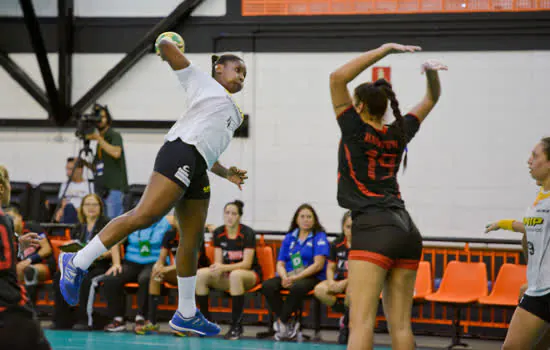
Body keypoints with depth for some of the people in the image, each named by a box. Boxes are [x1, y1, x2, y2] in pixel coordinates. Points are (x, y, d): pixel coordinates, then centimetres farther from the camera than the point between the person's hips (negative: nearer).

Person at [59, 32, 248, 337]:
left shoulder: (231, 113, 34)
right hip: (181, 153, -9)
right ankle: (77, 263, -19)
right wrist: (167, 48, 26)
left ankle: (186, 315, 12)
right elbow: (165, 46, 5)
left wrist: (227, 173, 32)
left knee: (192, 241, 7)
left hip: (196, 170, 9)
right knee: (144, 215, -22)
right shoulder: (200, 80, 12)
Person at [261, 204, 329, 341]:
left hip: (312, 277, -4)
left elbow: (318, 264, -9)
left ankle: (281, 321, -20)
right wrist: (285, 277, -13)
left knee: (297, 287, -39)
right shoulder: (289, 238, 16)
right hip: (289, 277, 5)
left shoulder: (319, 237, 2)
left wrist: (296, 278, -18)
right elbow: (280, 264, 11)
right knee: (267, 285, -25)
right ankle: (286, 324, -20)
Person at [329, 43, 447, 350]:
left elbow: (338, 78, -3)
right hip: (407, 232, 6)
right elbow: (432, 99, 28)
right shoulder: (398, 134, 14)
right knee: (401, 325, 5)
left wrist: (385, 50, -3)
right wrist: (431, 72, 8)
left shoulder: (356, 131, 0)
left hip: (374, 232, -6)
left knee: (361, 322, -15)